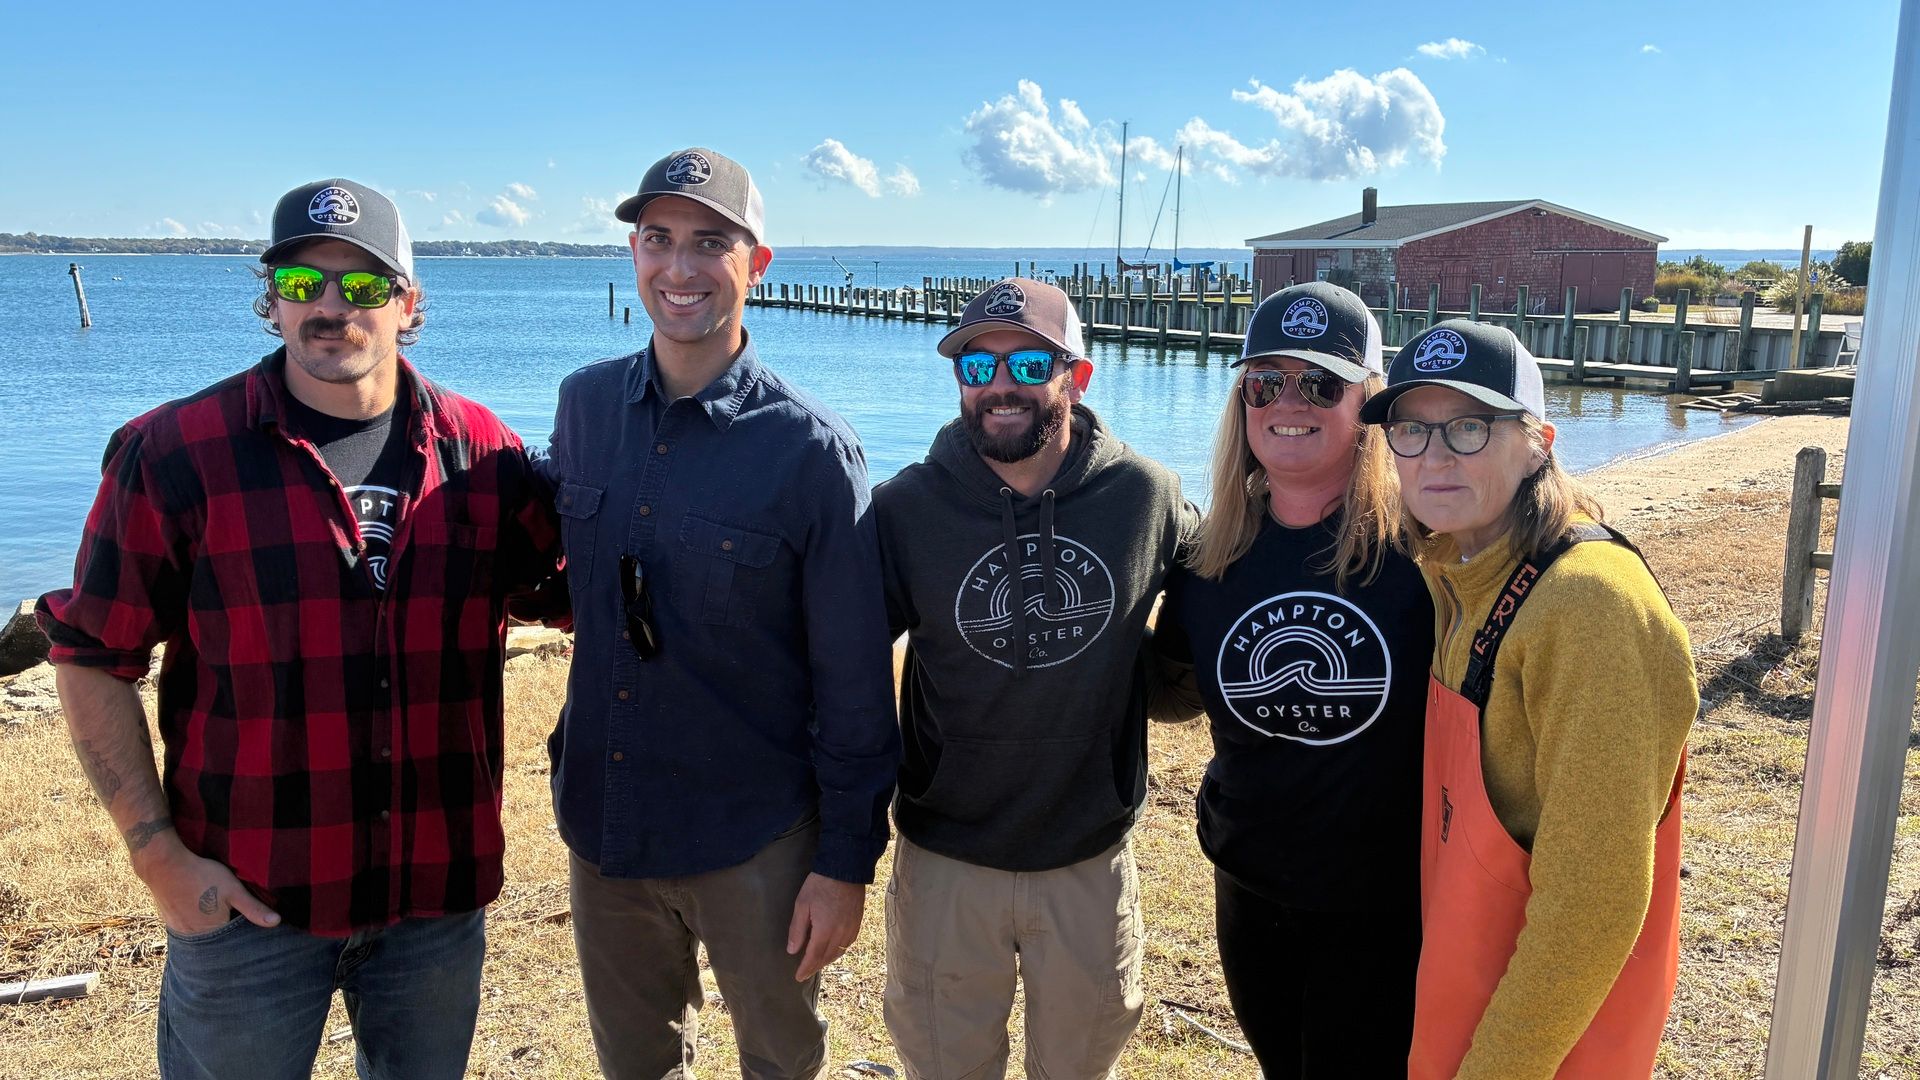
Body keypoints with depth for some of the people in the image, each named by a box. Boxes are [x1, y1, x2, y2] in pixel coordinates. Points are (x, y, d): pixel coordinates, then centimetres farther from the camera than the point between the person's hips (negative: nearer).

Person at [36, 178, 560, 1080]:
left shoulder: (481, 453, -2)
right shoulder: (172, 454, -8)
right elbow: (92, 661, -5)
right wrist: (158, 853, -9)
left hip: (440, 887, 3)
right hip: (248, 898, -2)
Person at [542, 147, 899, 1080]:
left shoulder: (809, 449, -16)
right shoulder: (585, 404, -2)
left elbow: (854, 683, -12)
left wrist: (847, 861, -10)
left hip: (755, 843, -4)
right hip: (601, 825, 4)